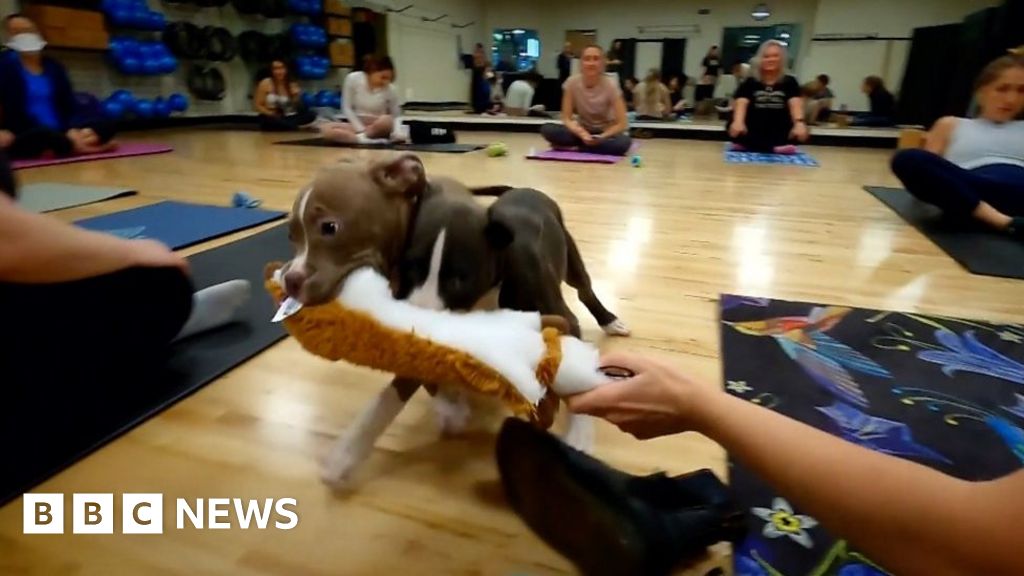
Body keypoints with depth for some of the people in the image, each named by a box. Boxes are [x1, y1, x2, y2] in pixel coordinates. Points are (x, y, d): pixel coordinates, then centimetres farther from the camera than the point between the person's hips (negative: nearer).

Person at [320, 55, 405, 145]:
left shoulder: (390, 89, -12)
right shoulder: (353, 79, -11)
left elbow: (395, 116, -4)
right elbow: (347, 108, -5)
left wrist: (397, 132, -26)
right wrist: (360, 129, -17)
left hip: (379, 127, -2)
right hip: (357, 125, 2)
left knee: (386, 120, -37)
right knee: (325, 129, -25)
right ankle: (374, 140, -31)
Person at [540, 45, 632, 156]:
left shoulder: (610, 85, -16)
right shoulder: (572, 82, -13)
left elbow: (622, 124, -16)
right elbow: (567, 118, -11)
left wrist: (601, 137, -31)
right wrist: (581, 133, -29)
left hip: (605, 132, 0)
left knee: (623, 142, -36)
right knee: (547, 129, -25)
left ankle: (573, 147, -21)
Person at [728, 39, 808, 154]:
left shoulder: (789, 82, 8)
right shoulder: (749, 83, 7)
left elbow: (795, 104, -9)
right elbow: (741, 103, -11)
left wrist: (799, 123, -31)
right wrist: (738, 121, -34)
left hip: (779, 136, 2)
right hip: (752, 135, -1)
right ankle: (774, 148, -27)